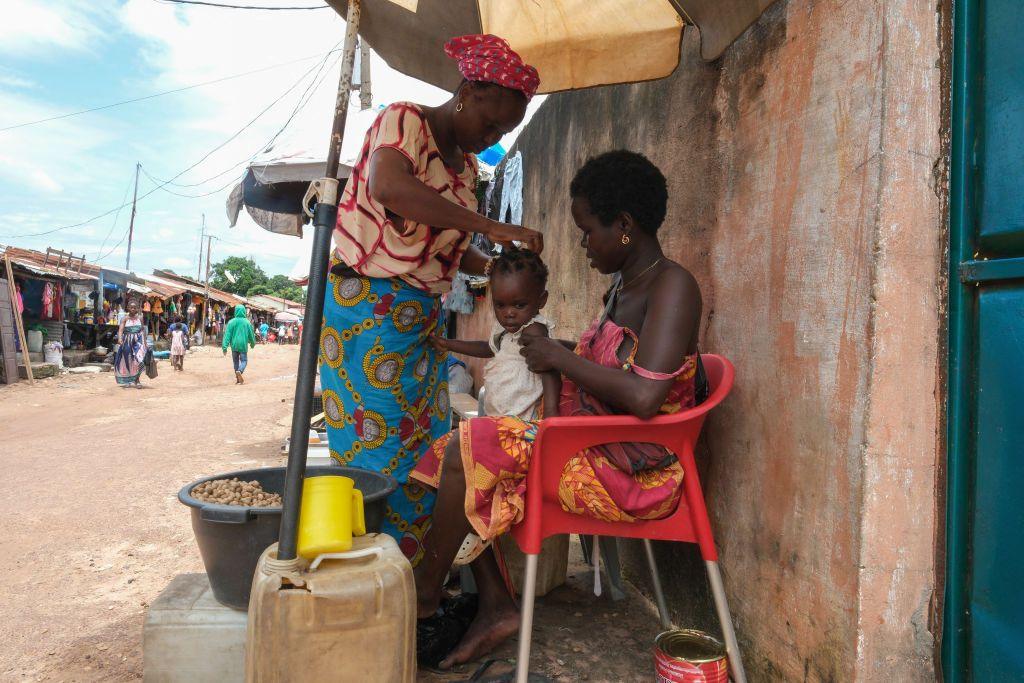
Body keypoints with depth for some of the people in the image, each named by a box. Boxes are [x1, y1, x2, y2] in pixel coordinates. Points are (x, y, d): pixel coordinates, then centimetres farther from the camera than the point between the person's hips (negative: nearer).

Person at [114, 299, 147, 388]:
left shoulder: (140, 317, 6)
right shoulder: (125, 318, -2)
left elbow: (143, 329, 12)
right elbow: (121, 329, -15)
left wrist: (145, 341, 9)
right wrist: (119, 338, -32)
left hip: (138, 341, 0)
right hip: (127, 341, 0)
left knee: (139, 359, -17)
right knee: (127, 361, 7)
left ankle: (137, 380, -9)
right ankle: (126, 381, 22)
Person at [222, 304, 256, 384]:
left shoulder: (231, 322, -4)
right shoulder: (247, 322, -3)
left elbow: (227, 334, -7)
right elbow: (251, 334, 6)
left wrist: (225, 347, -7)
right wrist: (252, 344, 23)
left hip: (234, 345, 1)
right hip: (243, 345, -1)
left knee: (235, 361, 15)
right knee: (244, 360, 6)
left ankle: (238, 378, 19)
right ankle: (239, 371, -24)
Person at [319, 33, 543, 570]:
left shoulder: (465, 165, 15)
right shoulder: (403, 121, -8)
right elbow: (387, 186, -31)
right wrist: (490, 226, -31)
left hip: (423, 316, 8)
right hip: (368, 308, -8)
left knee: (425, 441, 8)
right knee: (376, 442, -4)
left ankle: (418, 572, 20)